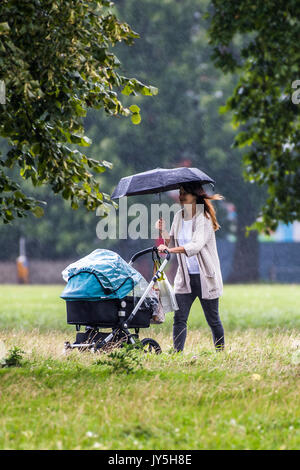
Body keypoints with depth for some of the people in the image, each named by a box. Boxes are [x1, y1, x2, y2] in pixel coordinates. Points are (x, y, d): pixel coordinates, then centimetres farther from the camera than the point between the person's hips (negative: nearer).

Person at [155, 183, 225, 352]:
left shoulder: (204, 218, -13)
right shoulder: (178, 217, 7)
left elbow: (196, 245, -28)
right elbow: (171, 244, 15)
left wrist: (170, 249, -40)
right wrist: (163, 232, -4)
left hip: (205, 277, -5)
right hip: (185, 277, 5)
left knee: (213, 320, 5)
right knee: (179, 318, -5)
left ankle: (221, 352, 21)